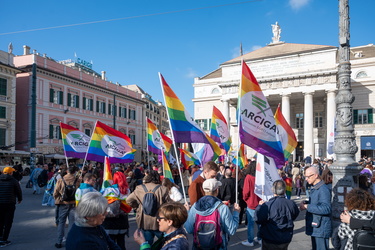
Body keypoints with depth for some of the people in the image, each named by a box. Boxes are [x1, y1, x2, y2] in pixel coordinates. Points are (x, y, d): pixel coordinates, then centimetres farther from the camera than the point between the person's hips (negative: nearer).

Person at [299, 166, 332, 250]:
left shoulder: (323, 190, -19)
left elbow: (326, 209, -28)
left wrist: (307, 207, -25)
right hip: (314, 227, 10)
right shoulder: (314, 188, 13)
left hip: (321, 229, -10)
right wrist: (305, 202, 3)